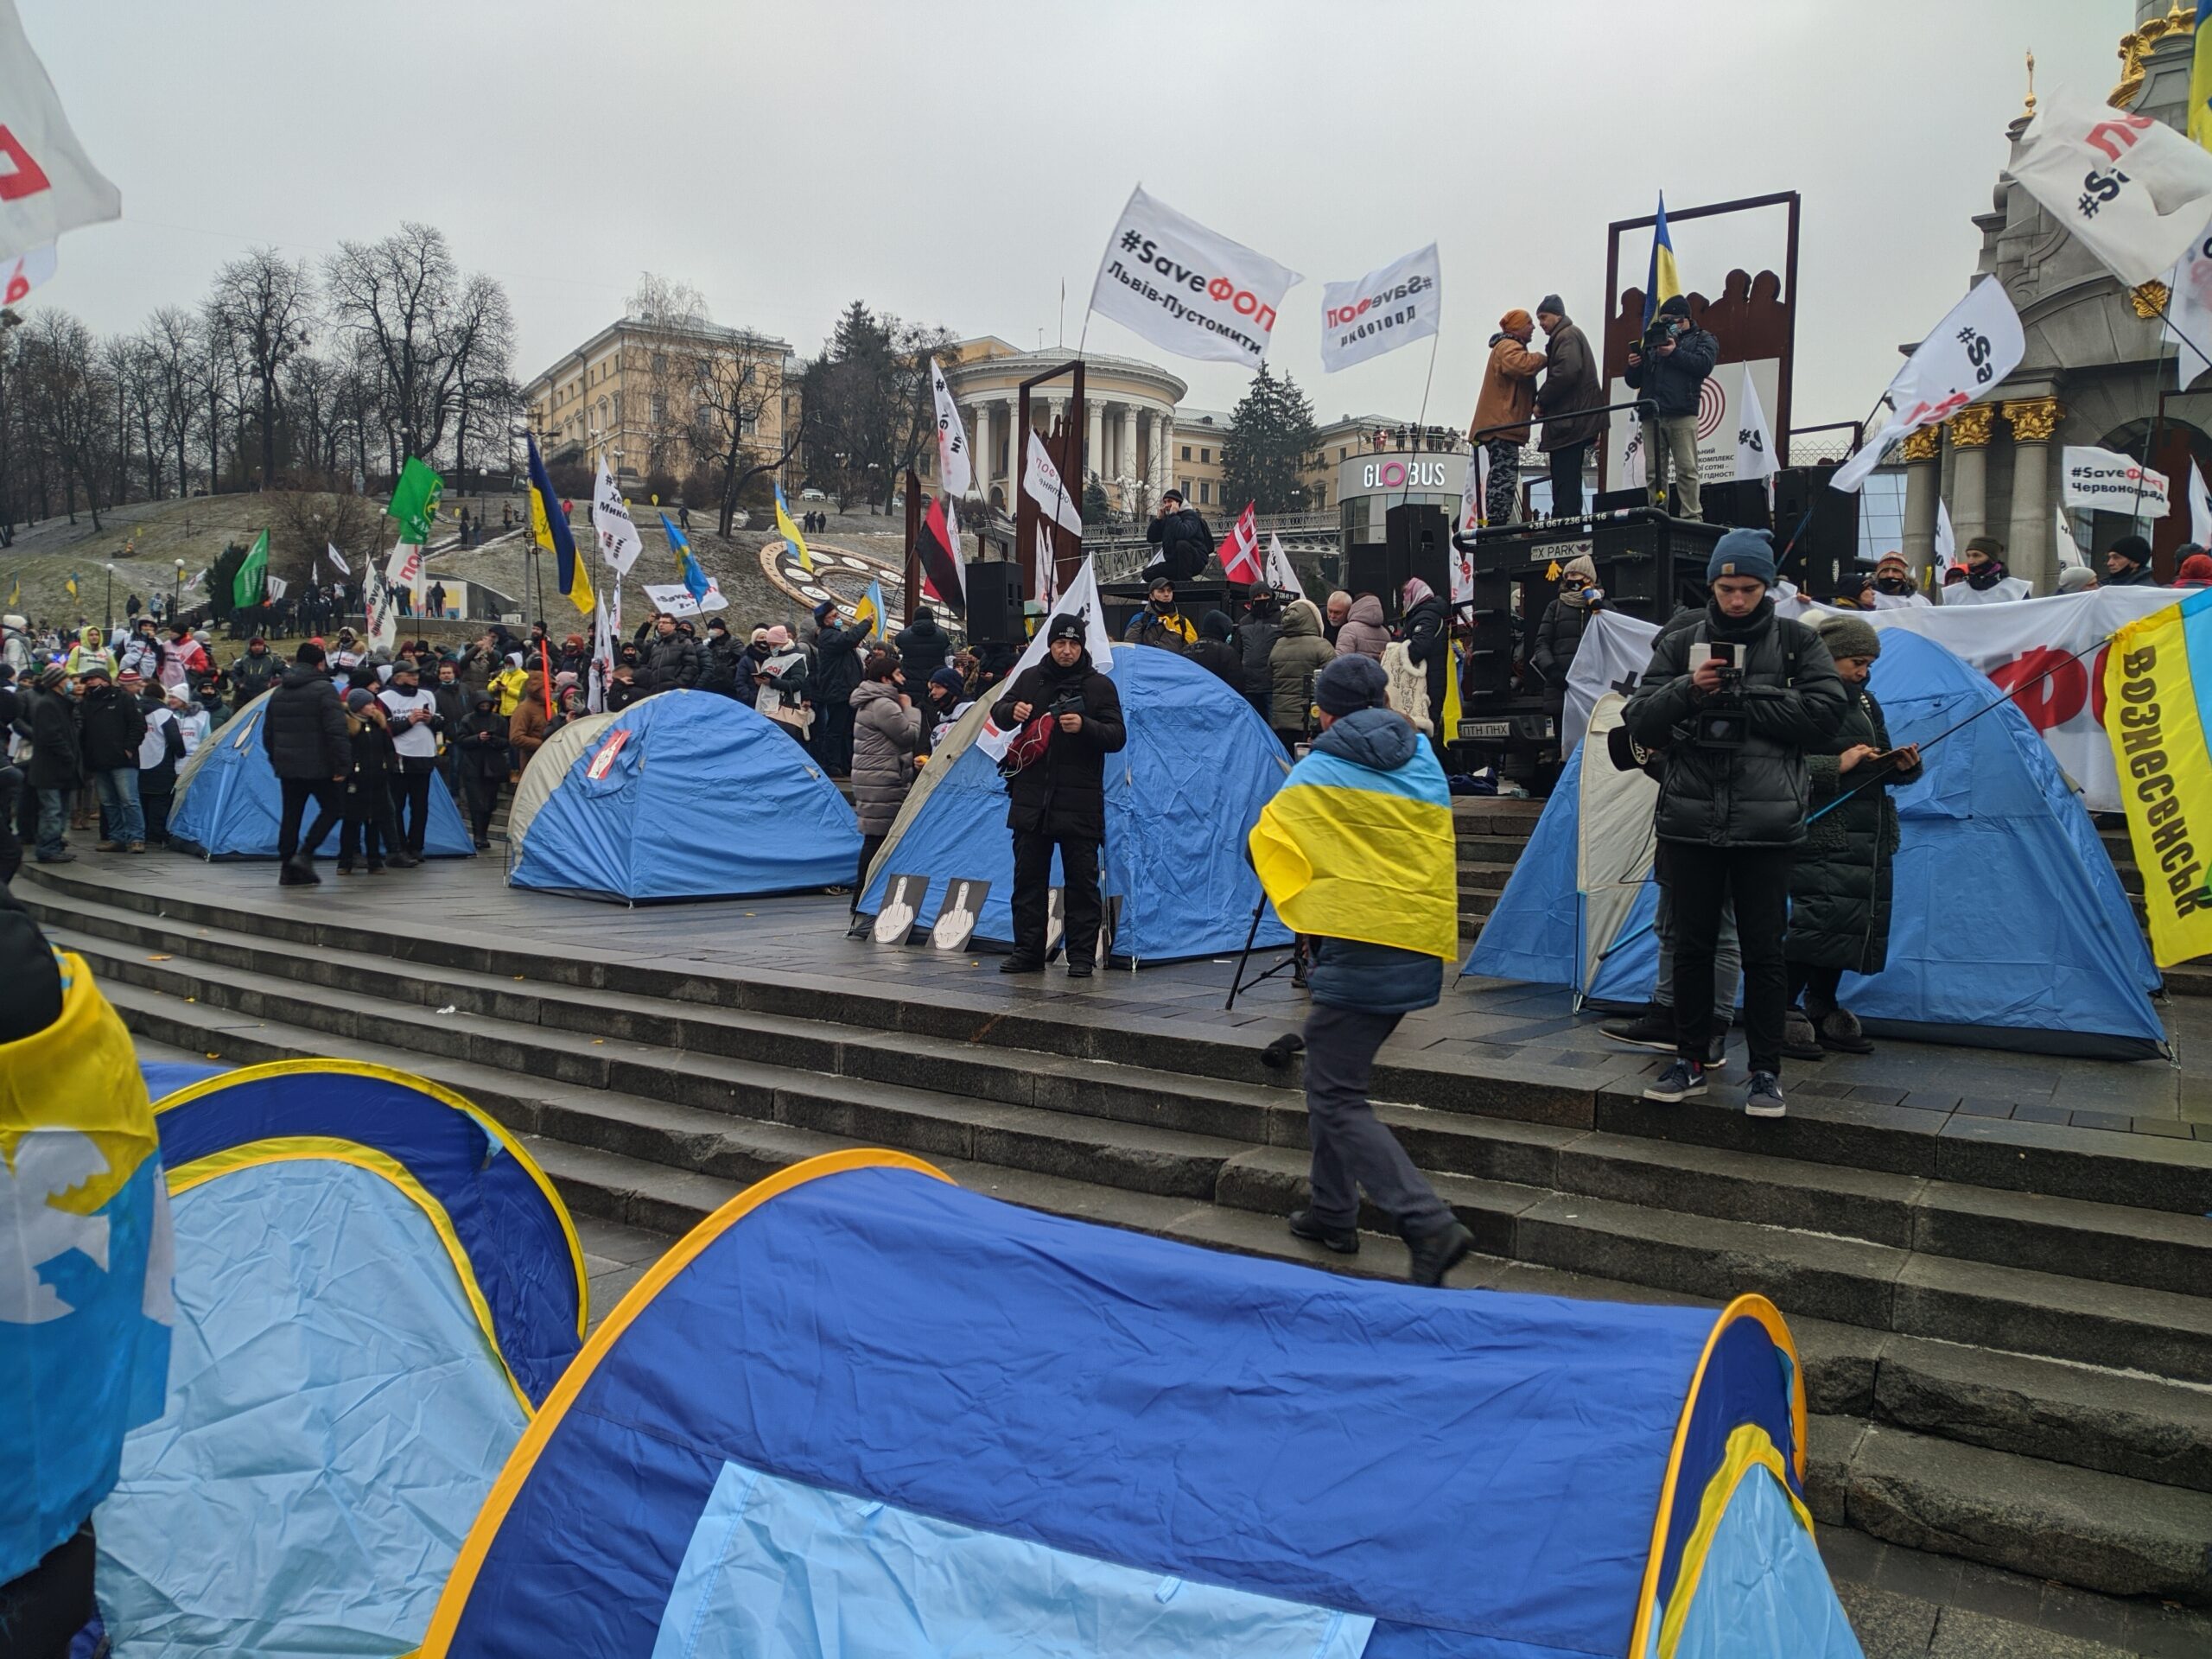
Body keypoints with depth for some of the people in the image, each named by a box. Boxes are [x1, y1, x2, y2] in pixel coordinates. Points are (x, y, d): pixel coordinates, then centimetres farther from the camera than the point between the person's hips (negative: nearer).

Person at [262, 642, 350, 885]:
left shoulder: (278, 692, 13)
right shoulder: (324, 690, -10)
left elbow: (268, 733, 19)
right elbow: (337, 731, -18)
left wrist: (276, 760, 26)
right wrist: (343, 765, -15)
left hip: (287, 766, 7)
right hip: (318, 766, -7)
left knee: (291, 814, 11)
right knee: (333, 809, 6)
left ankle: (287, 869, 12)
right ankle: (305, 854, -7)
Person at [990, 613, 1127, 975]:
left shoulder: (1099, 685, 0)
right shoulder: (1030, 678, 9)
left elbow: (1117, 737, -4)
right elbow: (998, 711, 18)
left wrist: (1084, 726, -22)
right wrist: (1012, 711, -6)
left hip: (1079, 802, -3)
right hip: (1031, 796, 3)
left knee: (1081, 881, 0)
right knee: (1028, 877, 7)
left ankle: (1081, 956, 7)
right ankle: (1027, 952, 16)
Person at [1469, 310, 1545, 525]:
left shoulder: (1511, 347, 29)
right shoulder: (1508, 347, -8)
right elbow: (1521, 366, -29)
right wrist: (1544, 358, -14)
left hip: (1501, 424, 11)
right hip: (1501, 424, -11)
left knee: (1503, 476, 10)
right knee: (1504, 477, -16)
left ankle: (1495, 525, 12)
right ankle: (1496, 525, -20)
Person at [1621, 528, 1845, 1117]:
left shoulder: (1796, 642, 3)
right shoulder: (1680, 642, 5)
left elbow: (1825, 711, -9)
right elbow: (1640, 722, 1)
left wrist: (1740, 701, -12)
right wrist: (1686, 689, -17)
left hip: (1765, 824, -1)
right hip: (1690, 819, 2)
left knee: (1762, 948, 2)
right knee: (1692, 943, 9)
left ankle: (1765, 1073, 15)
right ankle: (1690, 1061, 22)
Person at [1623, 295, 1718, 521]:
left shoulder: (1702, 339, 16)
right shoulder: (1653, 341, 28)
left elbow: (1704, 364, -6)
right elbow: (1634, 382, 26)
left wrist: (1675, 353, -11)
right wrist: (1633, 366, 5)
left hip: (1682, 415, -4)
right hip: (1651, 415, 4)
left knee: (1686, 469, -9)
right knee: (1655, 471, -2)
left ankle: (1692, 518, -9)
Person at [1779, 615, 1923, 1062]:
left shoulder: (1865, 702, 19)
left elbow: (1879, 766, 25)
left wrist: (1903, 765, 3)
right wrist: (1837, 765, -20)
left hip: (1868, 837, 9)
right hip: (1821, 835, -9)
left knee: (1854, 924, 9)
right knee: (1818, 920, -16)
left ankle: (1823, 1015, 21)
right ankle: (1780, 1016, -5)